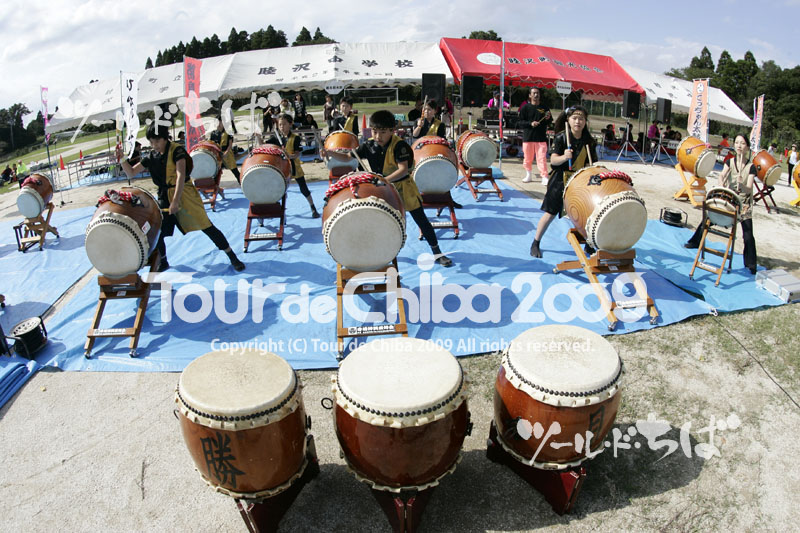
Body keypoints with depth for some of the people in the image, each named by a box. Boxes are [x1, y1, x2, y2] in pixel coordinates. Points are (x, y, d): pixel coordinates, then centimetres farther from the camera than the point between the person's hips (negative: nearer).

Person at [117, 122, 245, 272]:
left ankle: (233, 257, 1)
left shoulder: (176, 150, -12)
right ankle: (163, 262, 29)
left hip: (184, 194, -6)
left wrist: (176, 201, -31)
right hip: (164, 197, 6)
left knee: (206, 226, -7)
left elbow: (181, 175, -22)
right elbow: (131, 173, 11)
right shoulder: (151, 157, 6)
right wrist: (122, 158, -9)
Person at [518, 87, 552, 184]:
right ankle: (528, 175, 25)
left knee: (542, 158, -6)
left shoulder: (544, 108, 9)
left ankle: (544, 177, -7)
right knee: (528, 158, 9)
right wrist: (530, 123, -15)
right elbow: (519, 122, -1)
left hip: (541, 138, 0)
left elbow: (550, 122, 15)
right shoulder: (525, 108, 3)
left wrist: (548, 119, -8)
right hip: (528, 137, 0)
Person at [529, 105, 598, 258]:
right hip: (560, 181, -3)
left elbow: (591, 163, 6)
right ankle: (535, 244, 14)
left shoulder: (589, 141, 0)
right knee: (550, 214, -1)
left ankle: (589, 244, 23)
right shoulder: (561, 138, -11)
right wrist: (564, 157, -39)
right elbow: (553, 160, -20)